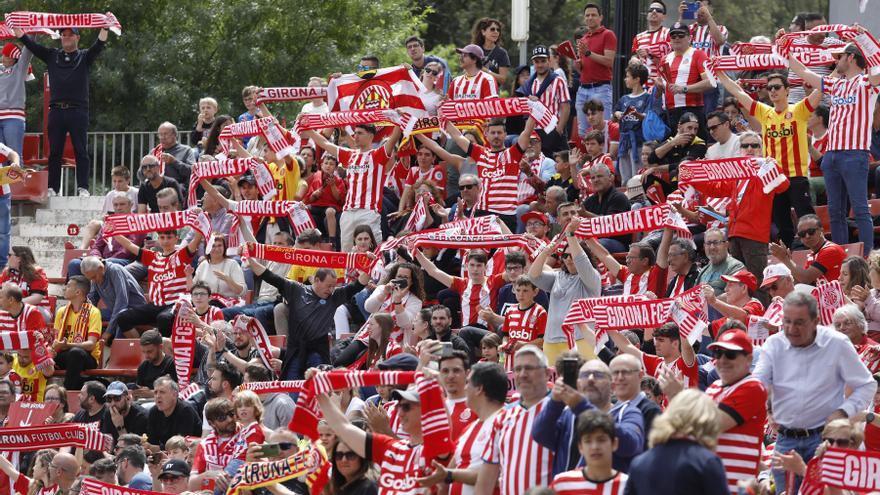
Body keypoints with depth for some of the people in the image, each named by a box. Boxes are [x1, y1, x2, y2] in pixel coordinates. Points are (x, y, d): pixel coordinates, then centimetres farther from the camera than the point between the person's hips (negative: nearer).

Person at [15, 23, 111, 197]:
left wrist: (105, 29, -20)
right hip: (56, 109, 3)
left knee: (81, 151, -4)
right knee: (54, 152, 3)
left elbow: (98, 46, -5)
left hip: (78, 110, -3)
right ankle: (52, 188, 6)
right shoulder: (51, 56, 17)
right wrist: (17, 29, 3)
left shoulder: (85, 57, 11)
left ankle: (83, 188, -6)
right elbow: (31, 44, 12)